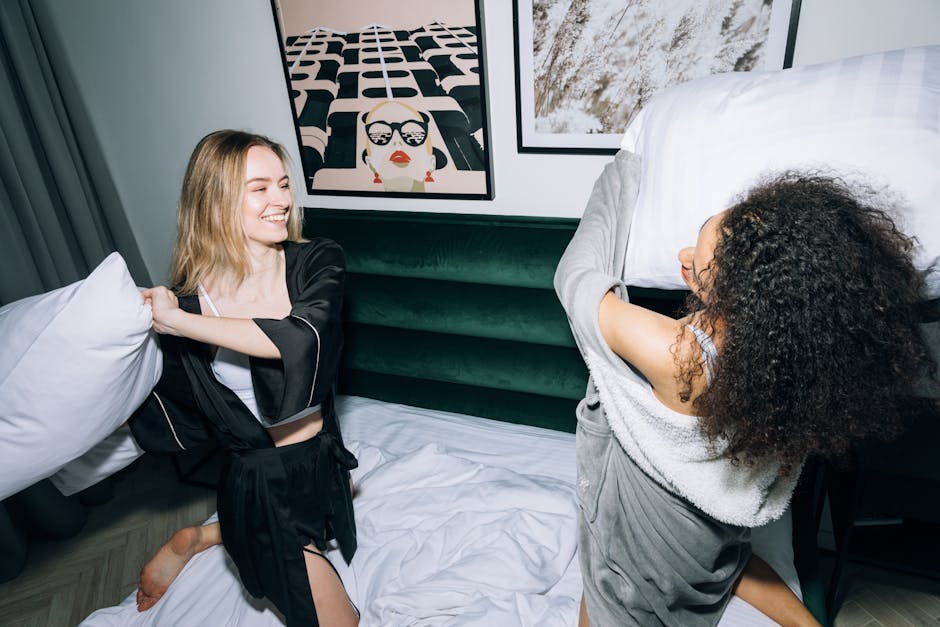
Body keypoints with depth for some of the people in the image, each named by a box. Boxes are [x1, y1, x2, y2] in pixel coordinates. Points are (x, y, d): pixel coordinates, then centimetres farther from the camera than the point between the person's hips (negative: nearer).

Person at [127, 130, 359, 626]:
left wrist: (179, 321, -32)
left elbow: (303, 340, -35)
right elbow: (181, 424, -7)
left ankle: (198, 538, 47)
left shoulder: (317, 262, -15)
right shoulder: (187, 298, -18)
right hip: (259, 479, -4)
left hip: (321, 460, 4)